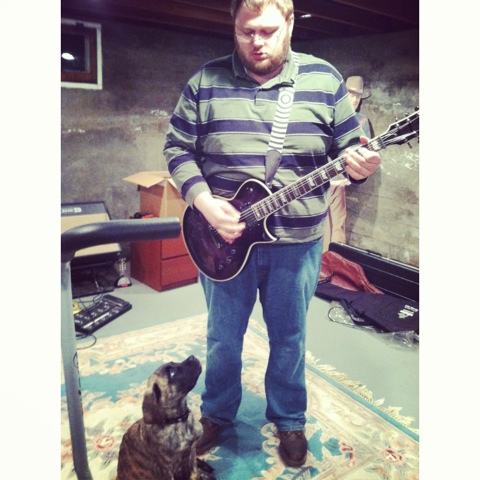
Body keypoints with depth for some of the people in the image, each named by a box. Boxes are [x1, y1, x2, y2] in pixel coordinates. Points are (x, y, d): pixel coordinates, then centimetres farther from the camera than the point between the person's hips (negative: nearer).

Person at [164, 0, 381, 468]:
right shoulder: (205, 81, 0)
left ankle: (289, 420, 42)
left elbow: (349, 146, 4)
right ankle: (216, 413, 43)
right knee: (222, 336, 16)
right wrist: (204, 203, -15)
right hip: (224, 237, 1)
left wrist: (356, 165, -20)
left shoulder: (324, 79, 0)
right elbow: (177, 147, 0)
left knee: (289, 337, 16)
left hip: (297, 241, 0)